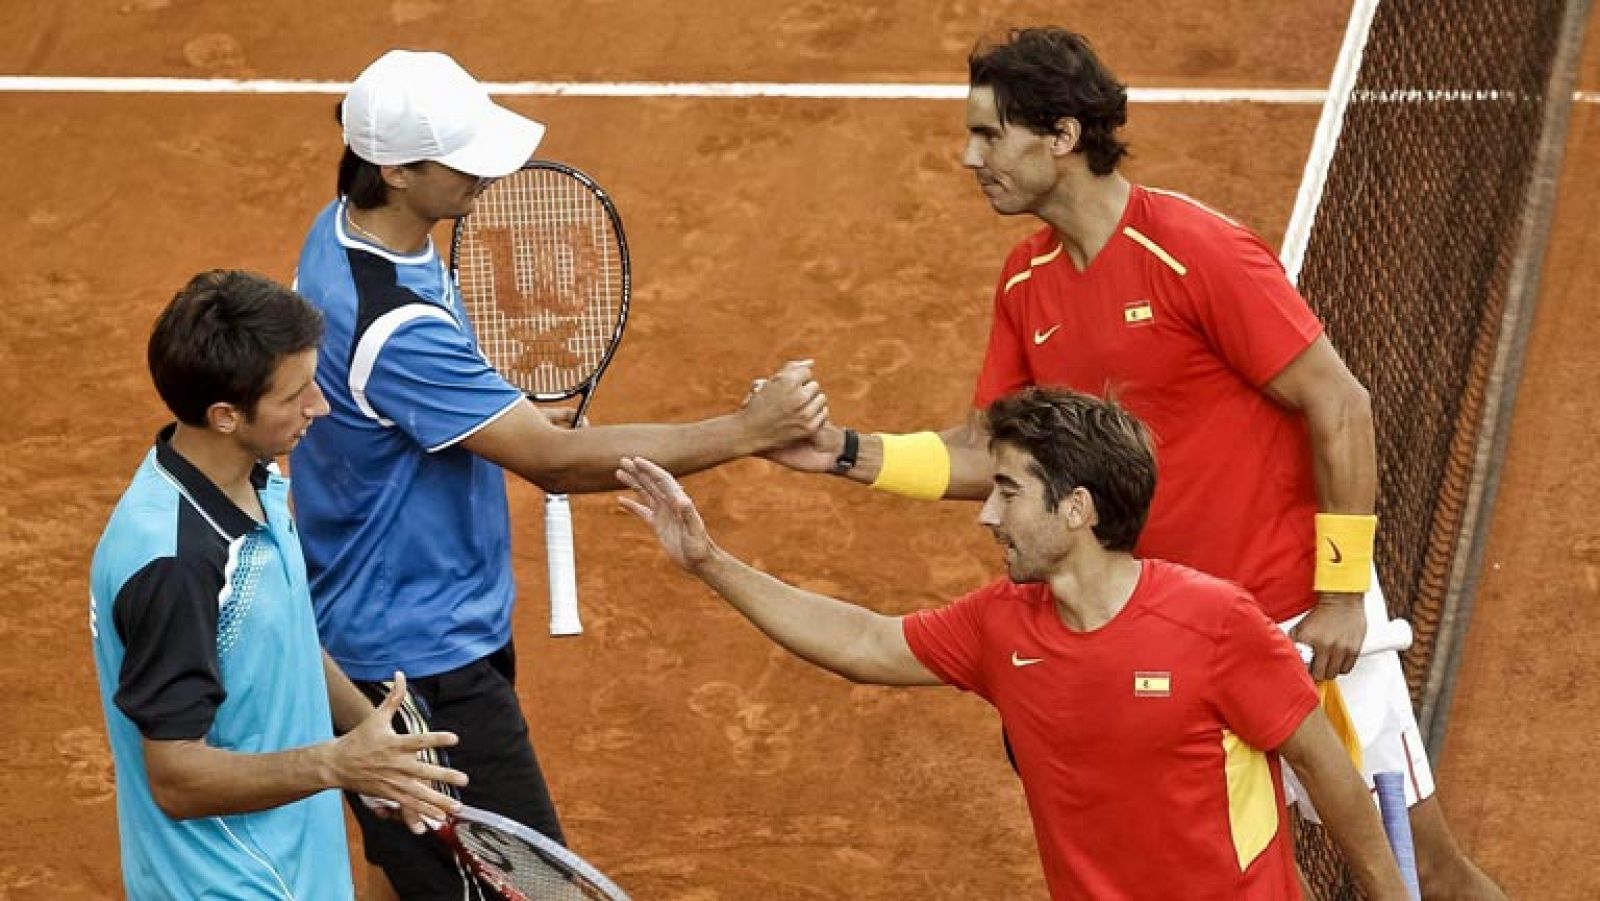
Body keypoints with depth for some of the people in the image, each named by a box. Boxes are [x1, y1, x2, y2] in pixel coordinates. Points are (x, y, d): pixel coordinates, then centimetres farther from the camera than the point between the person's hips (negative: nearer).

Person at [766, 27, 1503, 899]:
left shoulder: (1196, 251, -20)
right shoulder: (1026, 282, 3)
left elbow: (1339, 408, -17)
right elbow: (986, 452, 11)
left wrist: (1341, 592, -17)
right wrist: (851, 454, -5)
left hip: (1302, 621, -7)